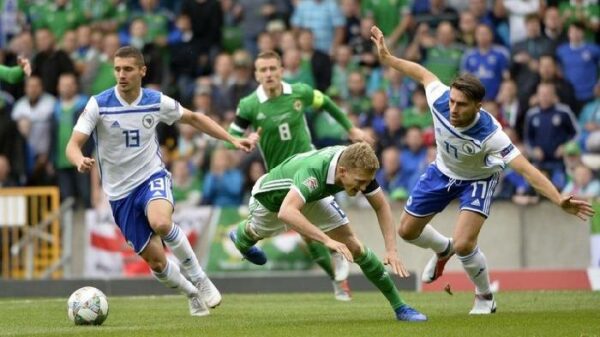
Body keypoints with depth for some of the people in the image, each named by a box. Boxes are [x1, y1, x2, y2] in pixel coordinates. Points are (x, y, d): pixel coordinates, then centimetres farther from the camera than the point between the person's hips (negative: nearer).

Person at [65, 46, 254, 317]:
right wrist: (80, 161, -38)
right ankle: (193, 295, 28)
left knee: (160, 223, -35)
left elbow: (193, 118, 13)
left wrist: (232, 139, 9)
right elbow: (73, 145, -14)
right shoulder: (99, 104, -11)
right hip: (120, 192, 1)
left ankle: (200, 280, -14)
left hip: (153, 177, -1)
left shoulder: (157, 102, -5)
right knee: (155, 260, -2)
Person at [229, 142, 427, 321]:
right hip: (271, 198, -4)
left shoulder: (358, 167, -31)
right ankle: (241, 238, 66)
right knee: (258, 233, 29)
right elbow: (286, 212, -63)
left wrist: (391, 250, -29)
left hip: (311, 199, 4)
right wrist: (328, 240, -68)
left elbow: (381, 206, -17)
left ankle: (398, 306, -2)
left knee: (353, 246, -9)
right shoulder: (313, 171, -50)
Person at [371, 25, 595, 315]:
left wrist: (560, 201, -56)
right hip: (443, 171, 5)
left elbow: (526, 169, -45)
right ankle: (443, 250, 49)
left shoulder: (490, 134, -41)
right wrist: (386, 57, -3)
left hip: (478, 180, -5)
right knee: (407, 230, 14)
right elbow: (422, 73, -10)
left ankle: (485, 299, 10)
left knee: (463, 245, -20)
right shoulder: (440, 100, -33)